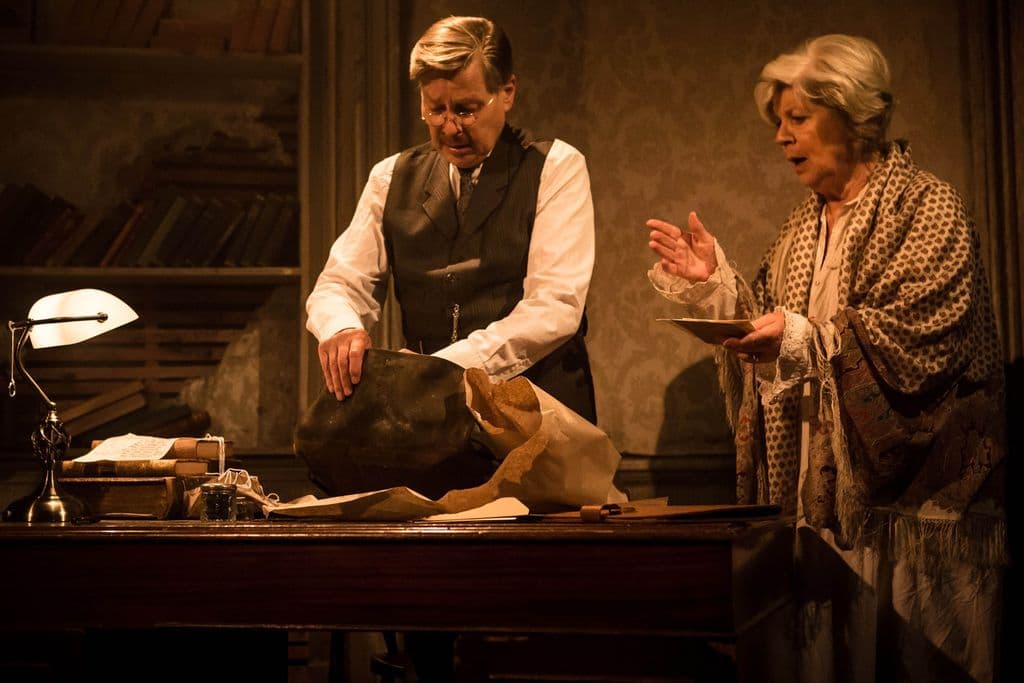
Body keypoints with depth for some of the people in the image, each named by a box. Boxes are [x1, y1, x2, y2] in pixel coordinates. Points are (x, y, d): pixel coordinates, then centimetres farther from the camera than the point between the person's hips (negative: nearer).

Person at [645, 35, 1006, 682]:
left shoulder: (926, 207, -4)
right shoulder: (803, 227, 16)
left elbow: (920, 338, -17)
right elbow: (770, 325, 16)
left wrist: (806, 338, -24)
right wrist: (714, 280, 4)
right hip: (821, 494, 6)